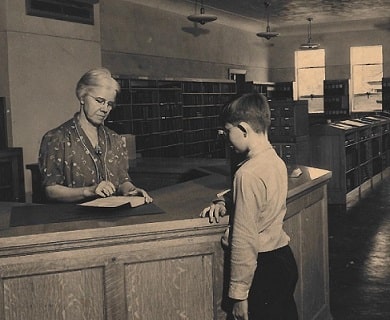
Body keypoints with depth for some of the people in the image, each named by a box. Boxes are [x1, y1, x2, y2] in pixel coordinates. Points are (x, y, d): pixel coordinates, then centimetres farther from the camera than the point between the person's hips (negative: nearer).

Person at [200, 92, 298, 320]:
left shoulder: (248, 173, -23)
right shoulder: (277, 161, 3)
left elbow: (245, 239, -22)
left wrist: (239, 294, -16)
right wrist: (223, 202, 2)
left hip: (264, 268, -8)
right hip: (284, 257, 9)